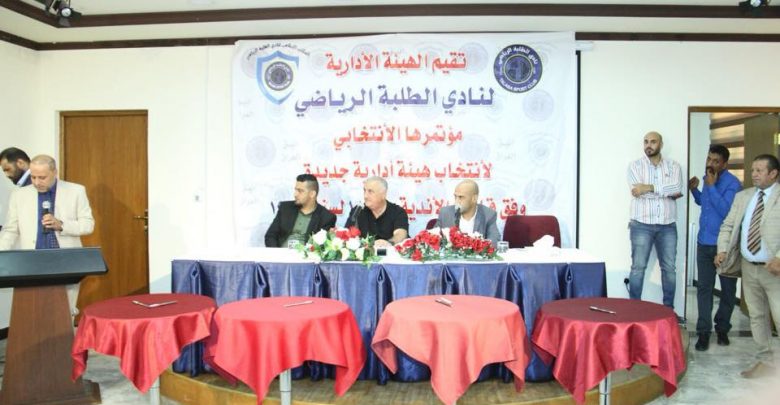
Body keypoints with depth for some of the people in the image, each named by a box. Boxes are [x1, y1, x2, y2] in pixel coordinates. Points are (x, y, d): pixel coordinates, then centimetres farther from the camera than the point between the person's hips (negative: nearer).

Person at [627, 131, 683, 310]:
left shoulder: (673, 166, 7)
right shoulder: (635, 166, 2)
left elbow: (677, 187, -12)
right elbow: (638, 192, -13)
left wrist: (649, 187, -19)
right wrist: (667, 192, -8)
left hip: (667, 226, 2)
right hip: (642, 225, -2)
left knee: (669, 268, 8)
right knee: (638, 267, 0)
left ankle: (669, 308, 20)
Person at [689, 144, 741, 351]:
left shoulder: (732, 183, -12)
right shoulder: (707, 179, 9)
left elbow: (725, 210, -24)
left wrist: (712, 186, -22)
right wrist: (694, 189, 7)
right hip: (704, 243, 5)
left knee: (728, 289, 10)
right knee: (704, 287, 3)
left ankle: (722, 329, 25)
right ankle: (704, 331, 7)